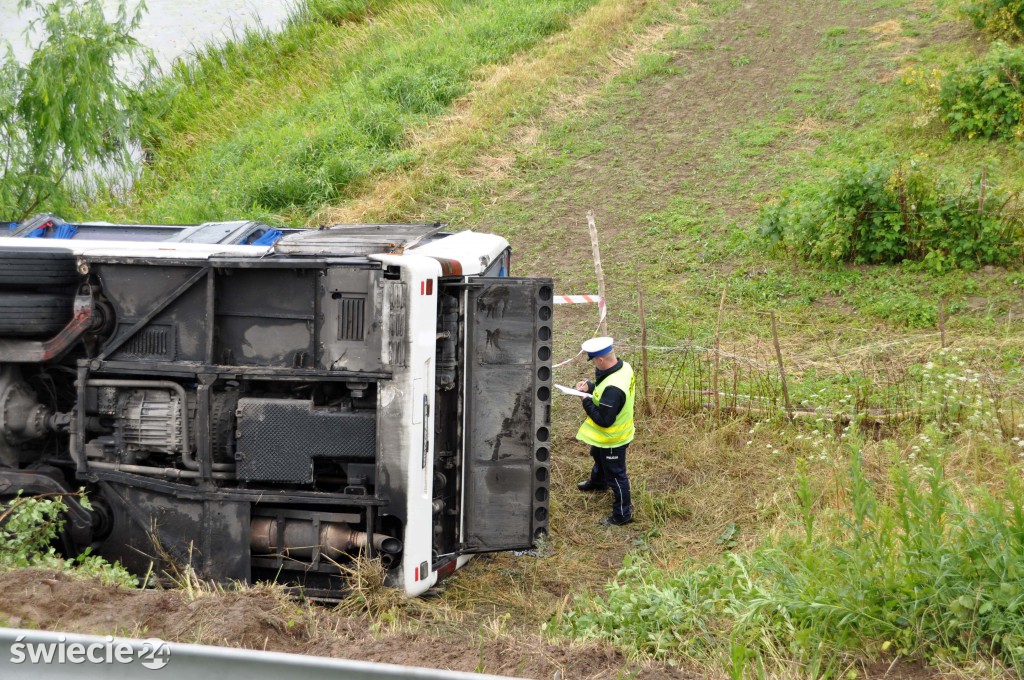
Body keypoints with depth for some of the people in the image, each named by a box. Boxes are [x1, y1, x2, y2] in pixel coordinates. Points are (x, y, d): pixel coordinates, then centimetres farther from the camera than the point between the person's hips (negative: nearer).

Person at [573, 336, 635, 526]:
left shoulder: (612, 389, -42)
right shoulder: (624, 367, -13)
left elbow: (603, 420, -34)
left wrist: (586, 400, -24)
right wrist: (590, 386, -11)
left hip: (612, 439, -10)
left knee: (615, 475, 10)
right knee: (598, 456, 37)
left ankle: (622, 514, 28)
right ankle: (598, 482, 66)